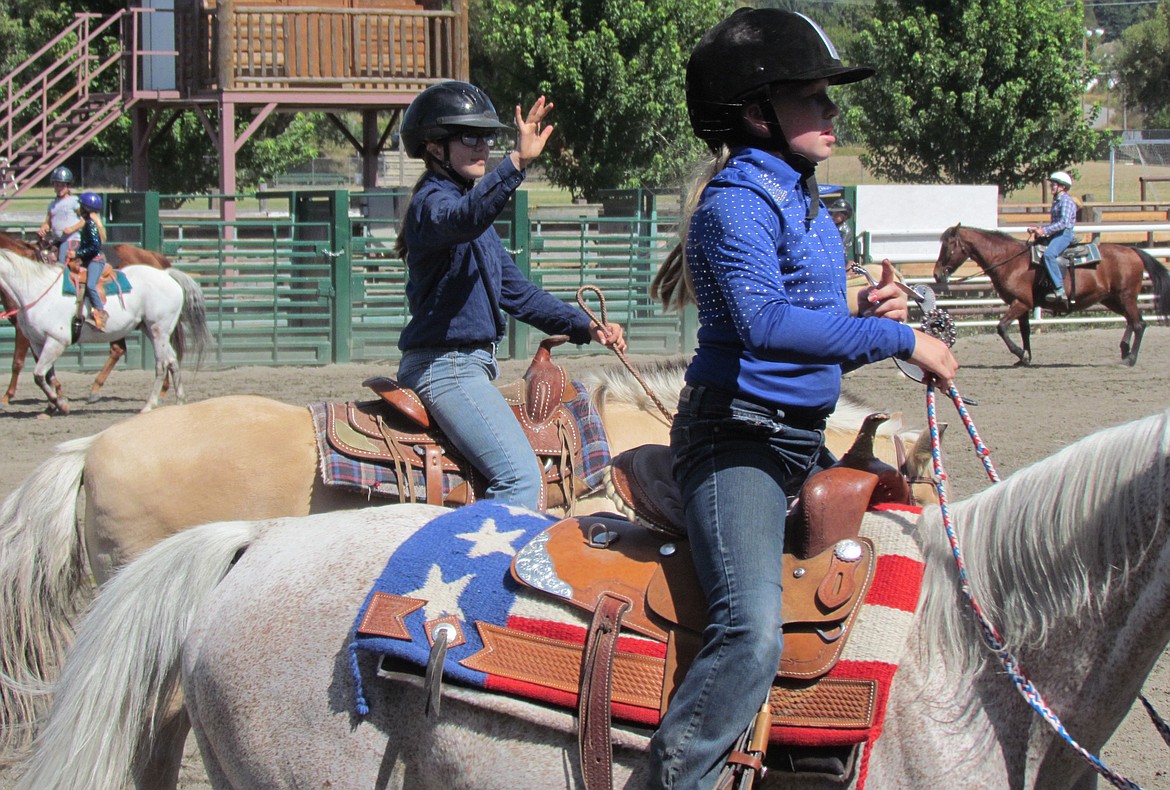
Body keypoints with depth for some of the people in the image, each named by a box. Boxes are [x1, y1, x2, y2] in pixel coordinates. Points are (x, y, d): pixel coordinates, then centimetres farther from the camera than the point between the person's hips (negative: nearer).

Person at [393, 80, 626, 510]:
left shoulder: (469, 198, 20)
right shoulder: (431, 202, -10)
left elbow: (516, 292, 23)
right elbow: (465, 218, -38)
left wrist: (584, 327, 14)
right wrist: (517, 161, -50)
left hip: (466, 365, 11)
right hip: (446, 367, -11)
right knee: (522, 479, -22)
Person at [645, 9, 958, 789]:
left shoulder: (806, 202, 17)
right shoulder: (738, 199, -12)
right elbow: (763, 321, -29)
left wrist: (872, 315, 3)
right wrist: (898, 337, -24)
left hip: (806, 442, 10)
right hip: (738, 437, -10)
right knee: (753, 633, -27)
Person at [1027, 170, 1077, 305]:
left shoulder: (1066, 201, -9)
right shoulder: (1056, 201, 22)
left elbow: (1064, 222, -21)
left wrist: (1045, 230, -26)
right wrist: (1038, 228, 12)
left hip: (1064, 234, -11)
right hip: (1055, 234, 11)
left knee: (1048, 254, -34)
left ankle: (1059, 290, -38)